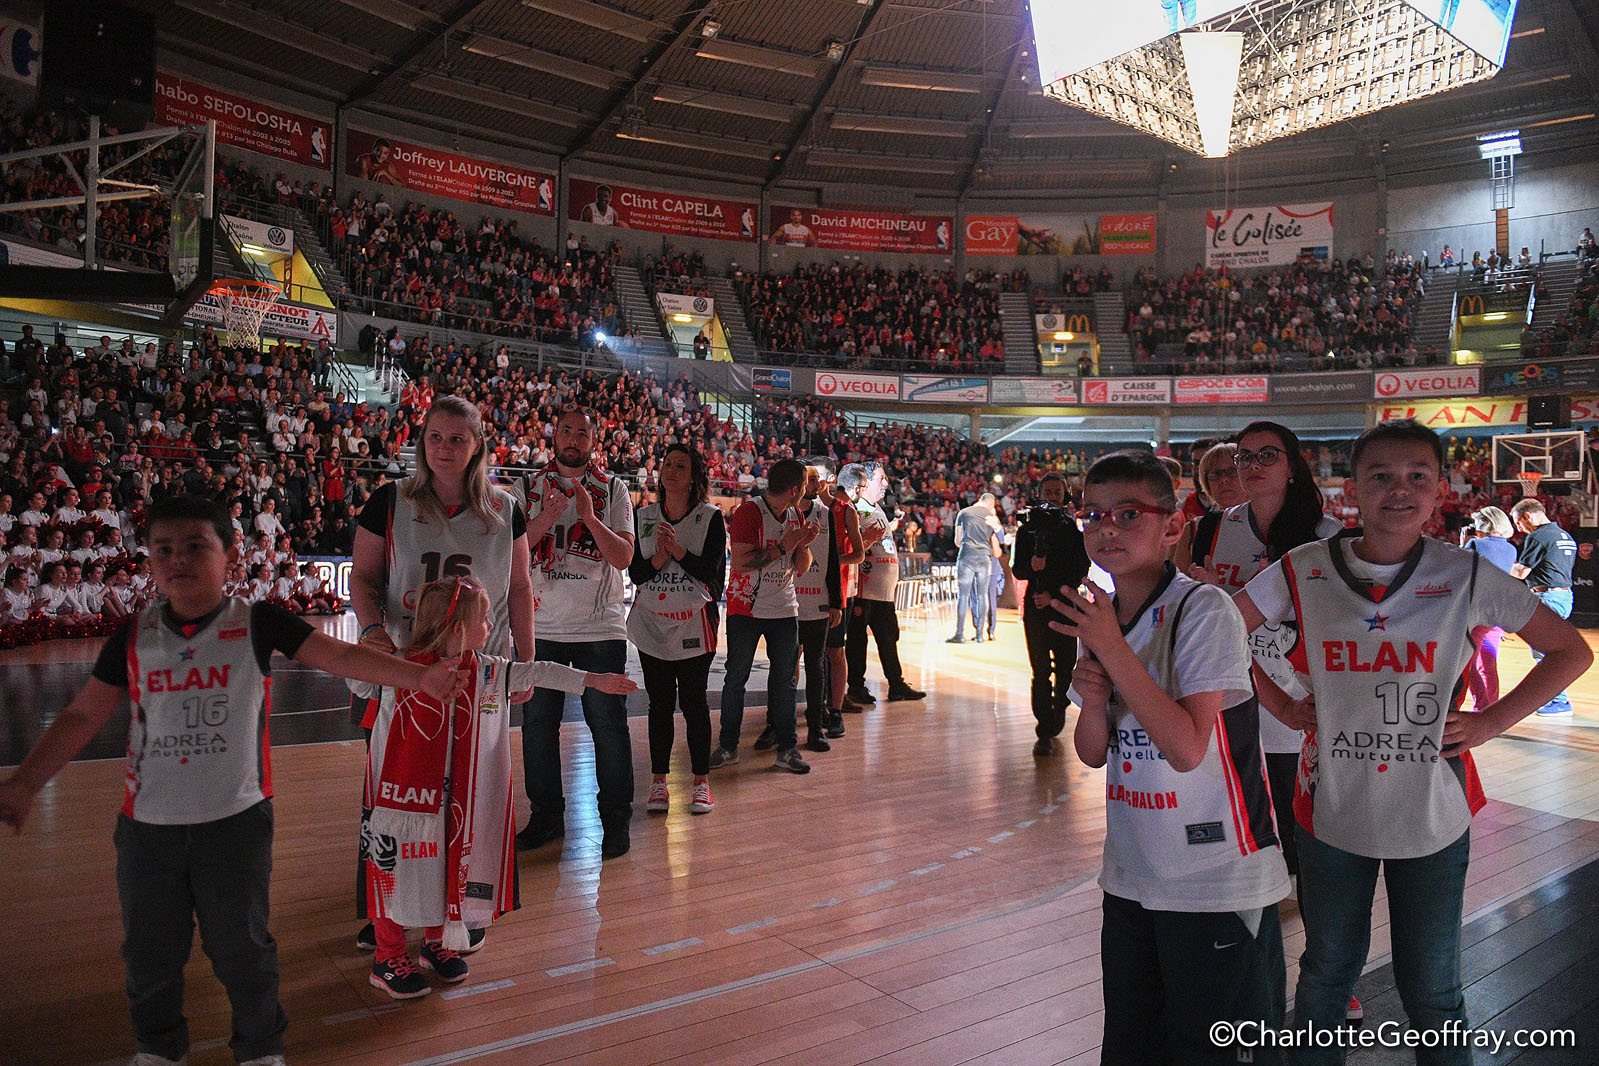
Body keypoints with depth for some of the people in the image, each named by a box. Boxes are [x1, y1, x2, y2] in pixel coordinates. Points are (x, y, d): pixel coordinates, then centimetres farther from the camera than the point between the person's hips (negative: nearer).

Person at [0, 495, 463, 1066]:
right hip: (148, 822, 3)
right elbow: (84, 716, 5)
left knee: (242, 947, 10)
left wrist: (419, 674, -26)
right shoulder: (135, 634, -1)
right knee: (149, 950, 18)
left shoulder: (257, 624, -8)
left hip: (235, 820, -2)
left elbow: (341, 655, -15)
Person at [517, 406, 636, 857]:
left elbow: (623, 557, -6)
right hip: (541, 628, 2)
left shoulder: (613, 490, 3)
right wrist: (545, 518, -18)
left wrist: (589, 516, -19)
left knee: (609, 726, 1)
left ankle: (616, 820, 14)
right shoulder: (529, 488, 6)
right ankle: (546, 815, 25)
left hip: (601, 629, -2)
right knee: (537, 723, 9)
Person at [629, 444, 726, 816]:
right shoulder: (643, 516, 7)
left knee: (694, 702, 1)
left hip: (694, 624, -2)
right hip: (652, 622, 3)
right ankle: (658, 781, 16)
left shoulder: (711, 517, -1)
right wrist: (658, 559, -17)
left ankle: (701, 781, 11)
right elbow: (635, 572, 2)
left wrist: (679, 550, -20)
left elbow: (713, 572, -9)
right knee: (660, 703, 7)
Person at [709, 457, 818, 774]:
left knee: (785, 679, 5)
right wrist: (783, 547, -19)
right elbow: (741, 562, -20)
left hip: (784, 609, 5)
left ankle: (787, 748, 12)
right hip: (746, 608, -5)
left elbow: (801, 568, 12)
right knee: (736, 678, 3)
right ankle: (728, 746, 14)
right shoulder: (748, 512, -11)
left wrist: (804, 544, -7)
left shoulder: (795, 516, 9)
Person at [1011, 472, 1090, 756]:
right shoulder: (1027, 528, 8)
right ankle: (1045, 733, -2)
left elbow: (1081, 572, 0)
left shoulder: (1074, 528, 5)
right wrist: (1032, 565, -17)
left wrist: (1054, 595, -10)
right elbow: (1017, 570, 5)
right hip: (1036, 605, 0)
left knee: (1065, 667, 0)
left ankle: (1059, 709, 30)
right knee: (1041, 671, -4)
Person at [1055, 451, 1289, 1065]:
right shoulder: (1098, 617, 4)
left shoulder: (1204, 611, -17)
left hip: (1218, 883, -6)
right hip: (1131, 876, 7)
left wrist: (1113, 650, -26)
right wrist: (1092, 699, -14)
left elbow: (1187, 748, -25)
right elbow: (1094, 753, 7)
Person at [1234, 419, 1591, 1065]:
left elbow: (1572, 652, 3)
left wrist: (1489, 723, -4)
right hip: (1331, 812, 0)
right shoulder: (1302, 572, -8)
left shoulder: (1467, 577, -7)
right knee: (1326, 974, 18)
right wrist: (1282, 706, -2)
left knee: (1432, 990, 15)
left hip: (1434, 818, 0)